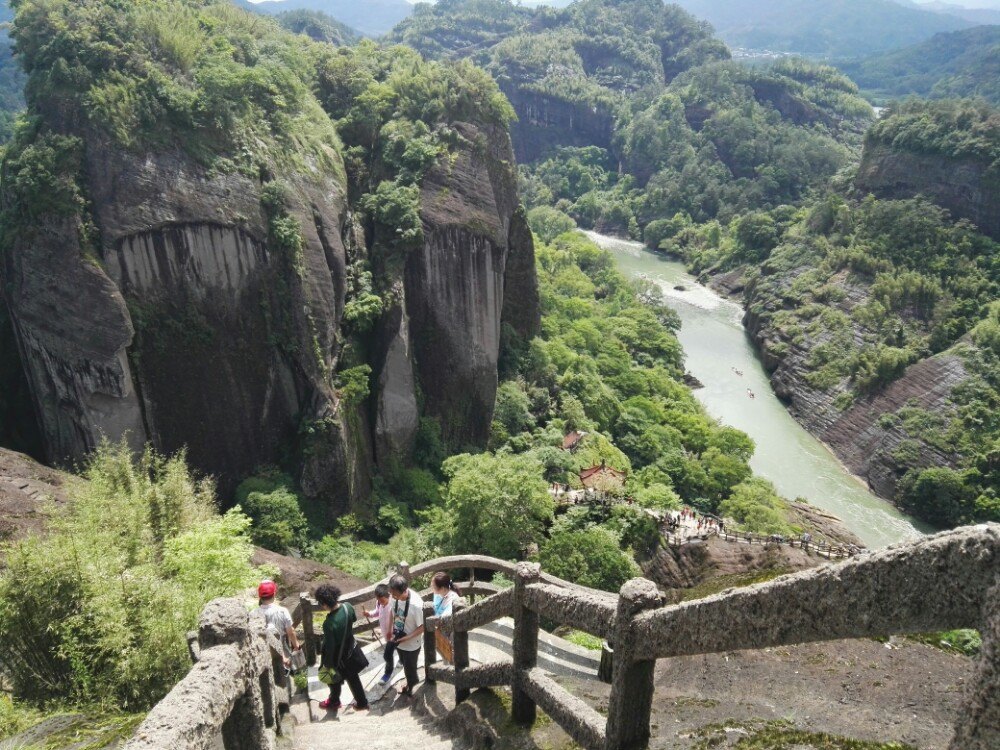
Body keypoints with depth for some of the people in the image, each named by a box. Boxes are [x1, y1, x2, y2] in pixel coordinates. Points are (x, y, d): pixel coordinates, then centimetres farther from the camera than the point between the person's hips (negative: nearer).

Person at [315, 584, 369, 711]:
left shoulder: (329, 624, -38)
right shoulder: (347, 606, -21)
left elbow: (330, 646, -26)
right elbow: (354, 618, 2)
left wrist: (327, 663, -10)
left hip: (337, 656, -5)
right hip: (350, 648, 5)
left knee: (334, 679, 24)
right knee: (352, 676, 26)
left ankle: (334, 702, 49)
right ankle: (362, 702, 41)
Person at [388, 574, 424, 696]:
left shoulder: (416, 604, -36)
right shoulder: (395, 597, -19)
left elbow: (422, 627, -23)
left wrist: (407, 638, -27)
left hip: (411, 644, -5)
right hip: (398, 640, 6)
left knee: (410, 668, 18)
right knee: (405, 664, 28)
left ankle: (410, 686, 47)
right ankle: (412, 682, 55)